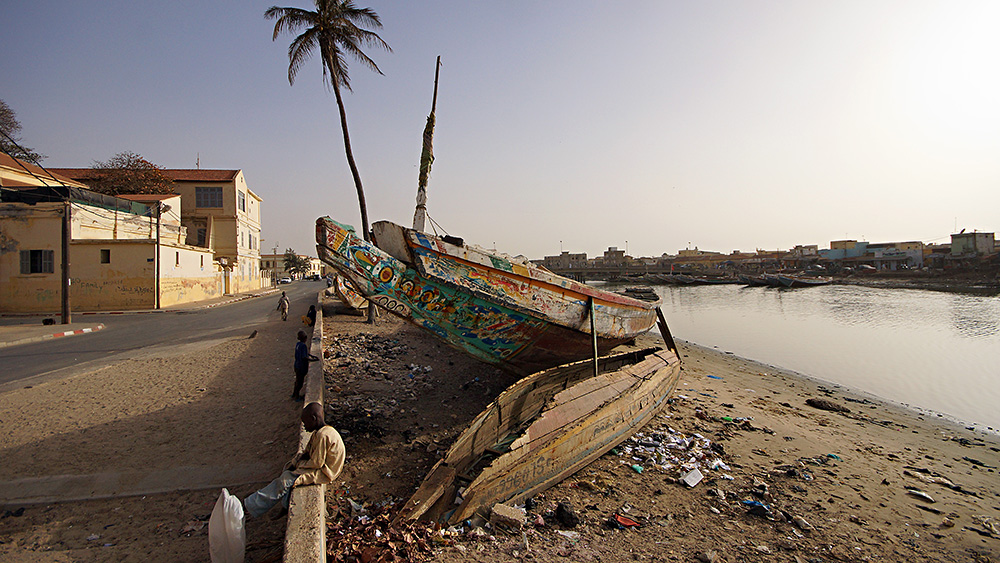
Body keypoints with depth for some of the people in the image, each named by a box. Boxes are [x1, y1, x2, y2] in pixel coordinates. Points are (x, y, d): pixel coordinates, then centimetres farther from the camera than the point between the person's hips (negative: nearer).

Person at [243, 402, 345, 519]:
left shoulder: (323, 435, -26)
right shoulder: (318, 432, 7)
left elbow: (316, 463, -24)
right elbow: (308, 453, 13)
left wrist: (298, 464, -9)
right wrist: (294, 463, -3)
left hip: (323, 473, -10)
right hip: (320, 465, 10)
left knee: (285, 480, -10)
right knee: (287, 468, 12)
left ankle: (250, 505, 4)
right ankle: (286, 506, 10)